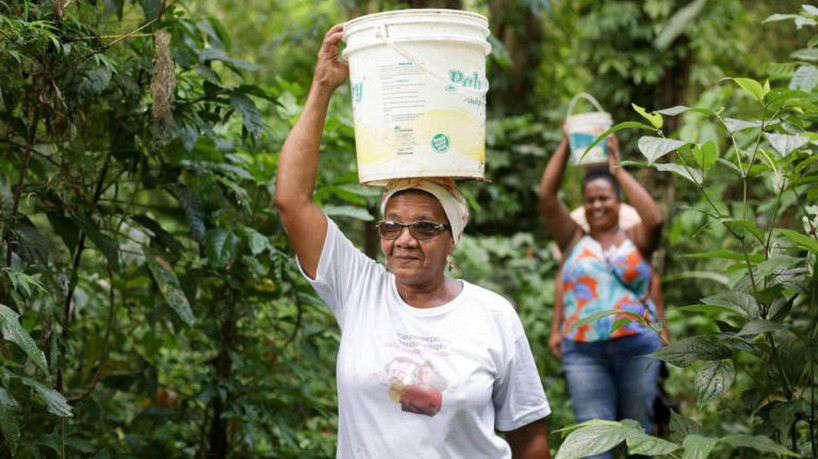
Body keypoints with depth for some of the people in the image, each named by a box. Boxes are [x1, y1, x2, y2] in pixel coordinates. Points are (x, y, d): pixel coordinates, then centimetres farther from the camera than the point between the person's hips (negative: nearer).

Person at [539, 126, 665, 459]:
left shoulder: (635, 240, 10)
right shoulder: (574, 241, 11)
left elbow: (655, 219, -12)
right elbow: (547, 196, 2)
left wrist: (618, 170, -6)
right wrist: (565, 146, 0)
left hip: (637, 346, 0)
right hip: (584, 349, 0)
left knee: (637, 429, 8)